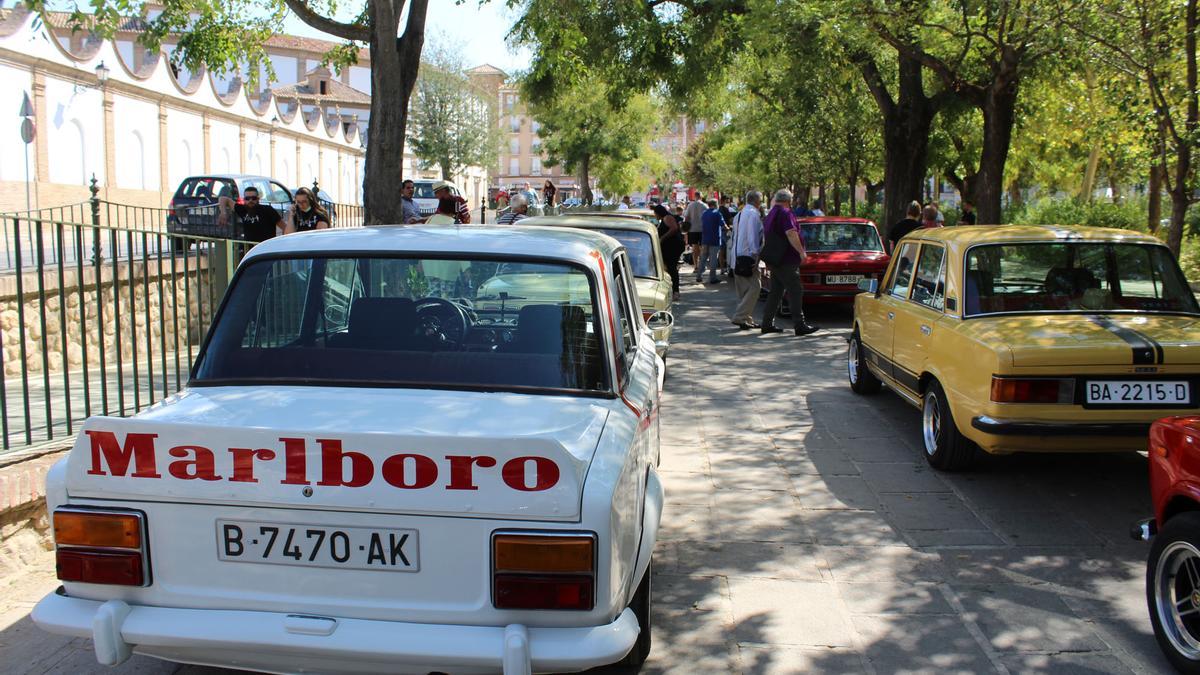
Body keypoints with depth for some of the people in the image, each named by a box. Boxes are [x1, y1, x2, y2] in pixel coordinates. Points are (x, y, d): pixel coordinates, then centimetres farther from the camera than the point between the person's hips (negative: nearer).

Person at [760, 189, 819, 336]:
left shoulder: (770, 215, 19)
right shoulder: (785, 213, -10)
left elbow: (766, 236, 26)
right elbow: (791, 233, -22)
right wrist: (801, 251, -20)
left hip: (774, 261, 9)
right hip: (786, 260, -9)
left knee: (775, 292, 13)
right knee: (795, 291, -8)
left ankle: (767, 324, 13)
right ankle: (800, 325, -10)